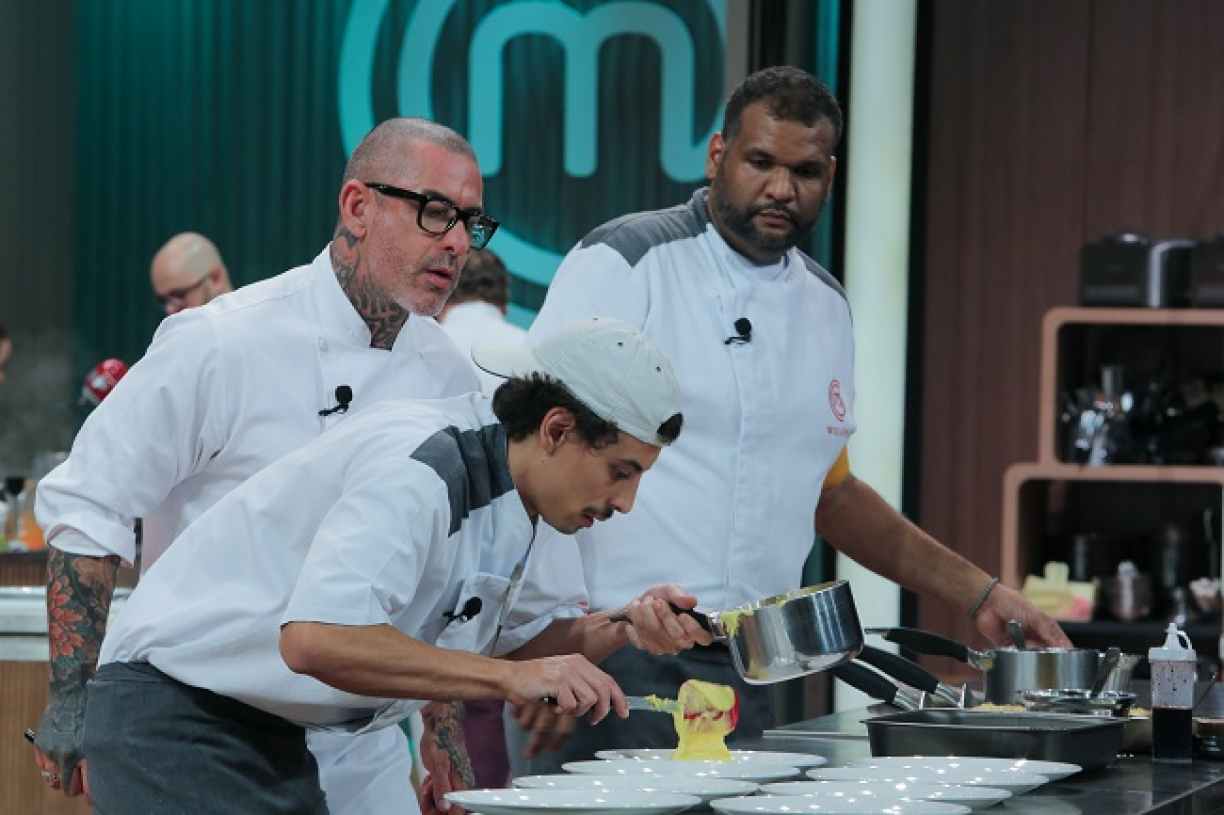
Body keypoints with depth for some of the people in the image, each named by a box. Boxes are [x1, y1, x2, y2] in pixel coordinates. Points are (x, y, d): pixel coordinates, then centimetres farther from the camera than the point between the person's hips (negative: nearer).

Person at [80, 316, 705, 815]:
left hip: (270, 735, 10)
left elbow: (519, 639, 22)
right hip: (174, 722, -10)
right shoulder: (421, 468, -25)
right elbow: (314, 639, -36)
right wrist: (511, 677, -33)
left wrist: (621, 628, 1)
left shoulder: (508, 496, 6)